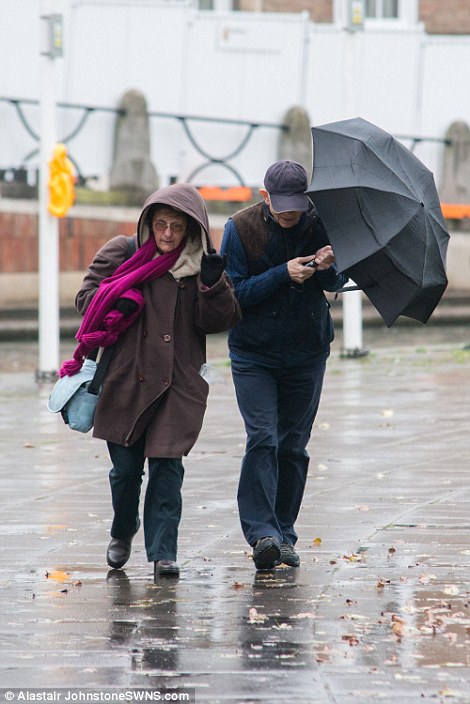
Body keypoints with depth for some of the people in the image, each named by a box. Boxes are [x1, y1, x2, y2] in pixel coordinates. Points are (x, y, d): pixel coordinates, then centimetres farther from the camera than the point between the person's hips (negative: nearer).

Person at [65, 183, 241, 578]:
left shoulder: (202, 265, 5)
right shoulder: (122, 253, 5)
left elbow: (217, 321, 0)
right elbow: (87, 296, 9)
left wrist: (213, 285, -17)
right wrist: (116, 305, -11)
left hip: (178, 382, -1)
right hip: (125, 378, 1)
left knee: (167, 465, -6)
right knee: (126, 465, 5)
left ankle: (163, 552, -1)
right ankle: (123, 532, 32)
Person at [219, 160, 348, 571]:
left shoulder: (319, 222, -3)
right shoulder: (241, 228, -9)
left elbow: (337, 283, 4)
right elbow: (233, 293, -13)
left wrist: (326, 268, -20)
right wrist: (283, 274, -24)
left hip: (306, 352, 2)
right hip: (254, 355, -2)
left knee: (293, 445, 6)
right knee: (262, 439, -15)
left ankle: (283, 533, 15)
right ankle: (262, 533, -18)